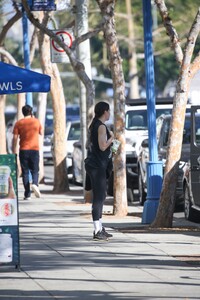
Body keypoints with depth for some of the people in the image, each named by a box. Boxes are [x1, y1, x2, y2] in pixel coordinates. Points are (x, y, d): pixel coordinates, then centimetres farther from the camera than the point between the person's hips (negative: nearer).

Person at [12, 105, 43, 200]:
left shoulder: (18, 123, -1)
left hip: (23, 150, 0)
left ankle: (27, 194, 1)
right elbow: (41, 133, 20)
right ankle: (35, 184, -23)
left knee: (25, 172, 5)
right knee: (34, 170, 8)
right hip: (34, 149, 0)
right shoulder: (36, 121, 2)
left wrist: (14, 152, 2)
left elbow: (15, 138, -4)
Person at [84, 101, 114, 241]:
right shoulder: (101, 126, -15)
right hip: (97, 165, -10)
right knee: (99, 197, -9)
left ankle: (100, 228, 24)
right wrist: (112, 137, -6)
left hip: (93, 164, 10)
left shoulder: (95, 125, 15)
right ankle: (97, 231, -11)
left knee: (101, 196, 17)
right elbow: (102, 146, -22)